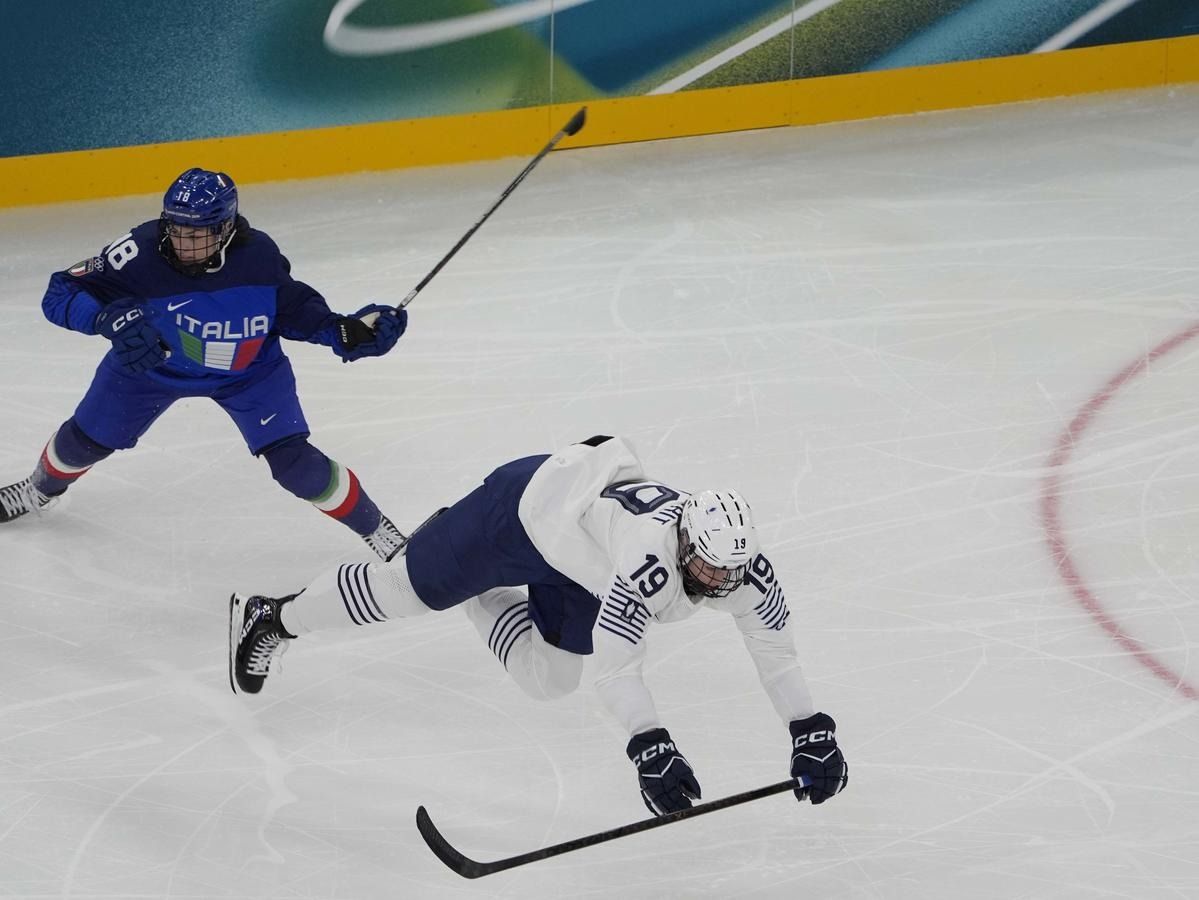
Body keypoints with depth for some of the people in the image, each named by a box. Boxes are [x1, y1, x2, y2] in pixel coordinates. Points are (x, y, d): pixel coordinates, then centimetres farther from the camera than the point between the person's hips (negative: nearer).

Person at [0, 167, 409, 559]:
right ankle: (41, 489, 52)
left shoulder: (258, 255, -29)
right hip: (150, 362, 1)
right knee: (87, 438, 17)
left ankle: (377, 530, 9)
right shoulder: (141, 251, -36)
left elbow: (294, 306, -9)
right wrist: (109, 316, -50)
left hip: (248, 370, -1)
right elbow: (60, 294, -31)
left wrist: (346, 331, -24)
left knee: (294, 463, -13)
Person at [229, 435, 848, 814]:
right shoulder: (648, 563, -43)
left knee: (547, 678, 13)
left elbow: (775, 650, -16)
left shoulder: (740, 565, -24)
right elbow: (616, 669, -45)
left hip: (574, 560, 7)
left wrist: (811, 734, -22)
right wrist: (652, 750, -53)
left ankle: (476, 597, 39)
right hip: (527, 507, -7)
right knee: (407, 588, 6)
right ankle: (272, 619, 28)